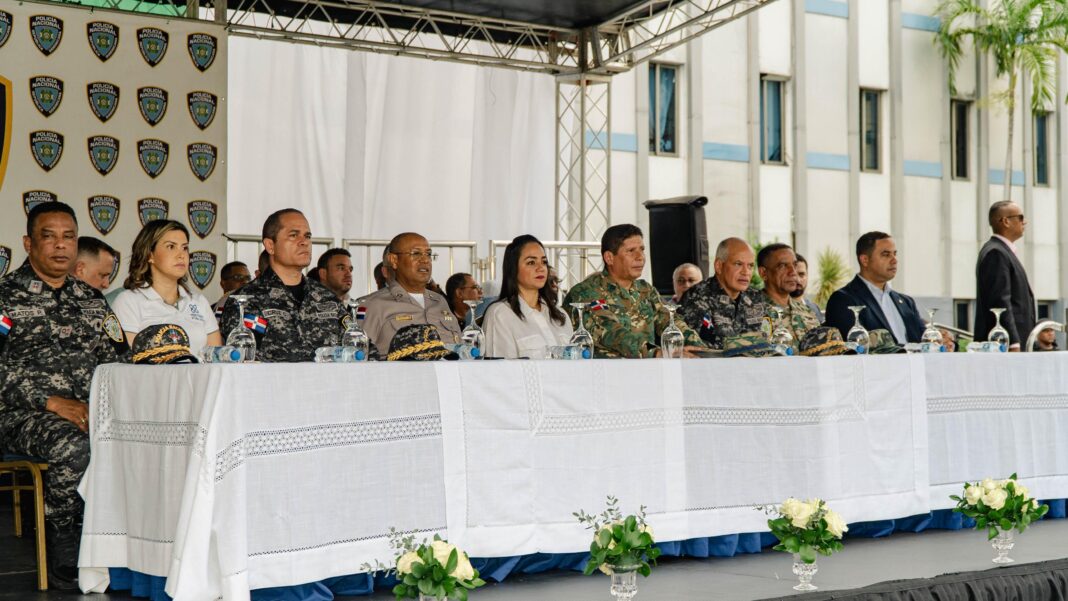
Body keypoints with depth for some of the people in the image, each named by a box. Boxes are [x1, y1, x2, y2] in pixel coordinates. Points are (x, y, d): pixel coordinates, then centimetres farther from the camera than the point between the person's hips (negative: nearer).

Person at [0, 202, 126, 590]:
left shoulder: (92, 301, 20)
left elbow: (115, 361, 17)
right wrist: (52, 403, -17)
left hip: (90, 412, 4)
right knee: (72, 446, -37)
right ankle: (63, 551, -18)